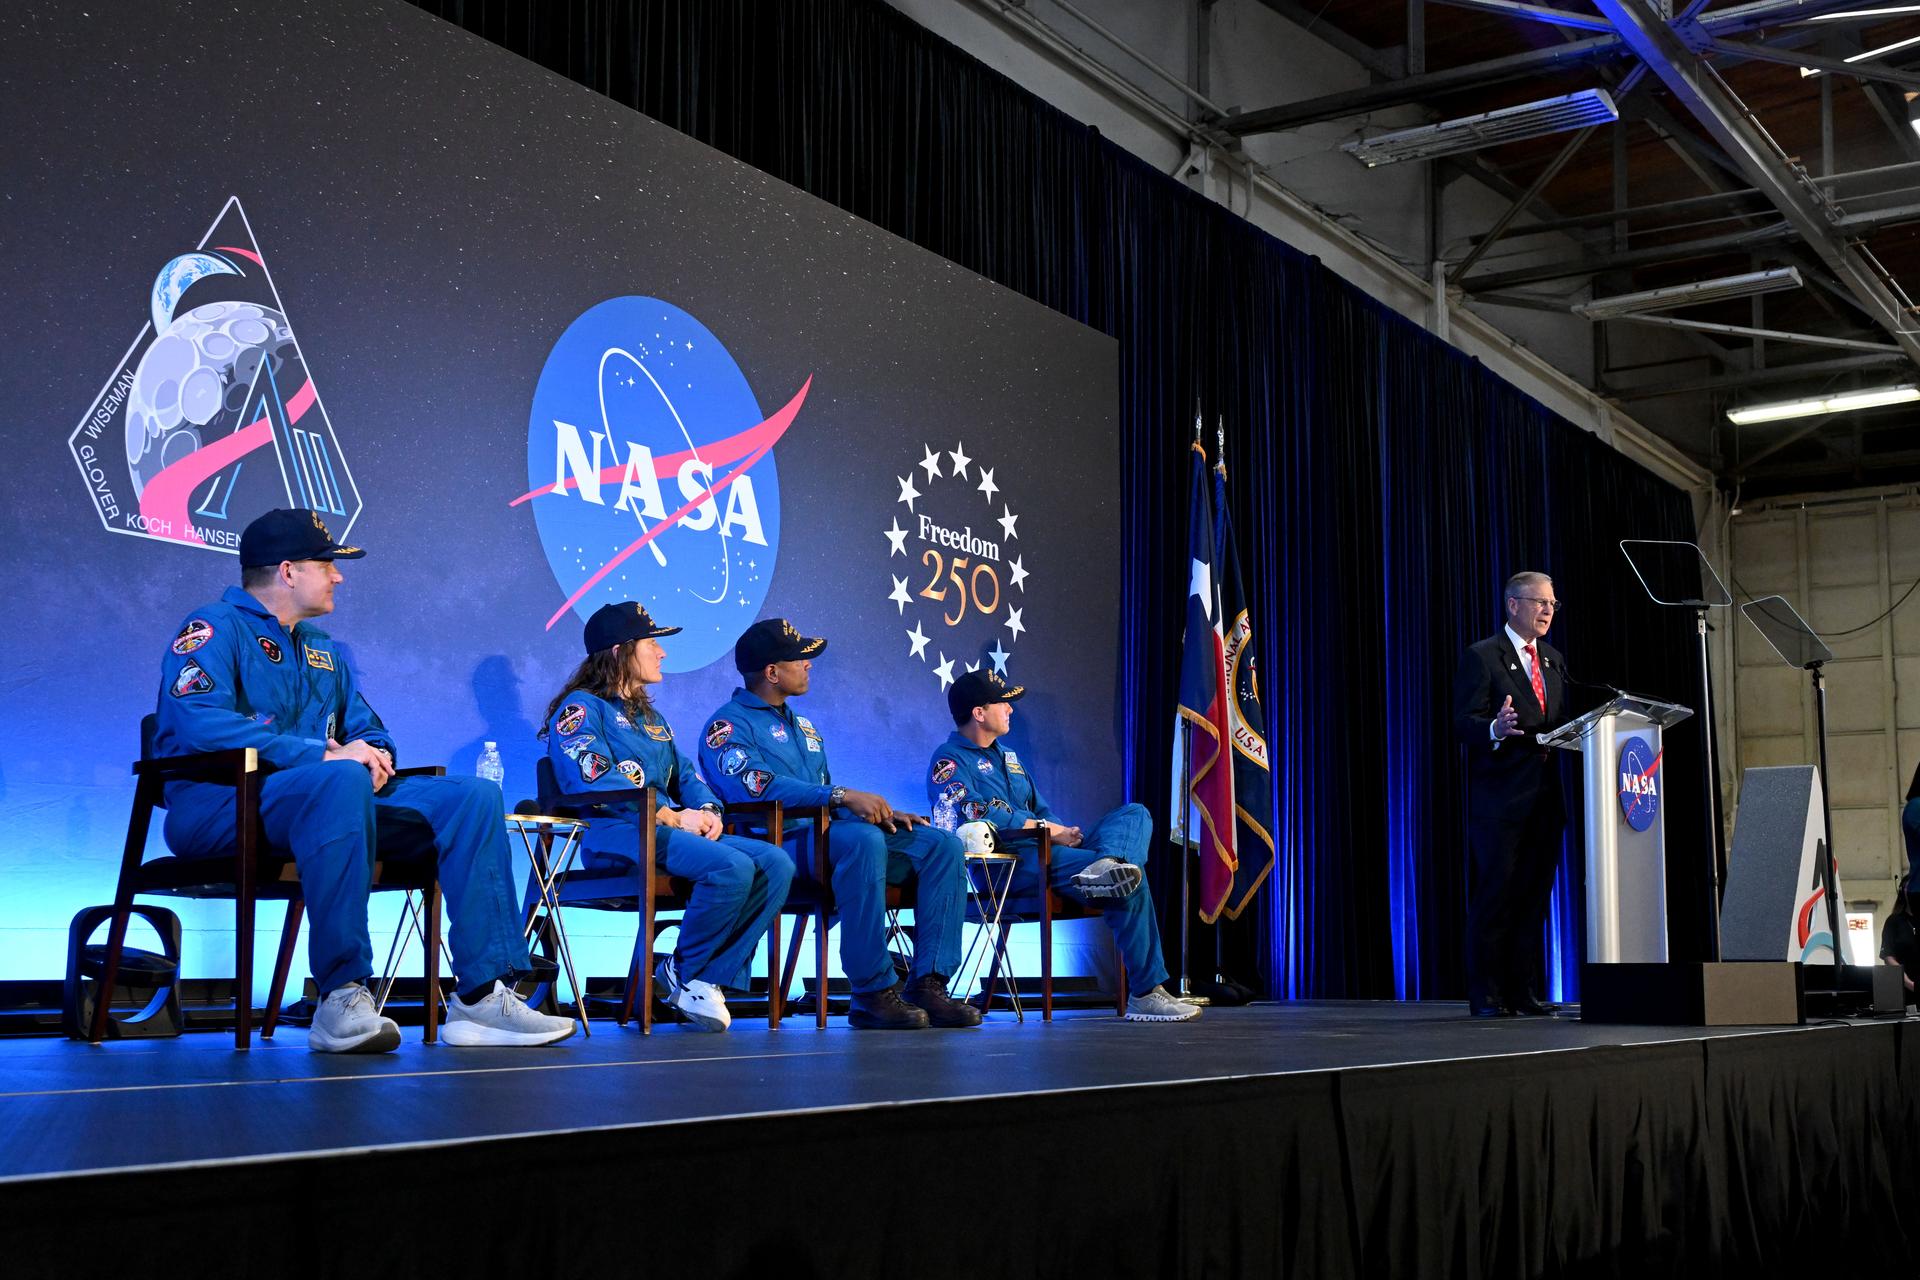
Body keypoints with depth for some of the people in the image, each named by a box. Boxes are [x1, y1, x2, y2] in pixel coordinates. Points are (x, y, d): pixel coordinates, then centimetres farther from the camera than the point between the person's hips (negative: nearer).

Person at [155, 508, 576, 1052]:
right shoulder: (215, 628, -1)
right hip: (217, 804, -8)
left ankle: (484, 995, -15)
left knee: (474, 796, -6)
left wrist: (375, 754, -4)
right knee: (342, 780, -40)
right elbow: (200, 722, -19)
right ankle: (342, 998, -39)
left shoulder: (325, 650, 24)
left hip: (327, 798, 8)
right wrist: (326, 756, -21)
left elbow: (368, 730, 24)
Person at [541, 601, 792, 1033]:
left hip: (668, 830, 9)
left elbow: (685, 775, 23)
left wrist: (708, 810, -2)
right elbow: (595, 782, -14)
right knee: (732, 867, -31)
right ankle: (685, 973, -10)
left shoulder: (649, 717, 28)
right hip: (615, 835, -8)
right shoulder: (581, 708, 1)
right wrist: (673, 817, -17)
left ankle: (709, 979, -14)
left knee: (776, 864, -13)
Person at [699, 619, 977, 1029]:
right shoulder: (728, 726, 1)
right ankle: (873, 994, -34)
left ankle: (928, 984, -22)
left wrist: (881, 811, 5)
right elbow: (757, 787, -18)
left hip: (829, 835, 8)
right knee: (863, 839, -38)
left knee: (944, 845, -11)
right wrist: (842, 796, -25)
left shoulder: (802, 727, 29)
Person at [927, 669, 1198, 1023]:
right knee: (1131, 881, -23)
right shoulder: (949, 762, -1)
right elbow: (977, 817, -18)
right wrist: (1049, 830, -14)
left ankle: (1106, 866, -44)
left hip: (1047, 852, 9)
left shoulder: (1006, 757, 29)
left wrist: (1063, 832, -1)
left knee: (1134, 814, -9)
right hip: (1004, 864, -9)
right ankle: (1146, 993, -27)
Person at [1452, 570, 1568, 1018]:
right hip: (1500, 797, -7)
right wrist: (1495, 729, -31)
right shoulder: (1482, 657, -4)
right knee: (1493, 897, -6)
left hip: (1545, 797, 7)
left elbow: (1562, 722, 21)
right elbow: (1464, 722, -12)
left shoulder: (1552, 660, 19)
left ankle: (1521, 992, 14)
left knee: (1533, 898, 8)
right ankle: (1485, 996, -1)